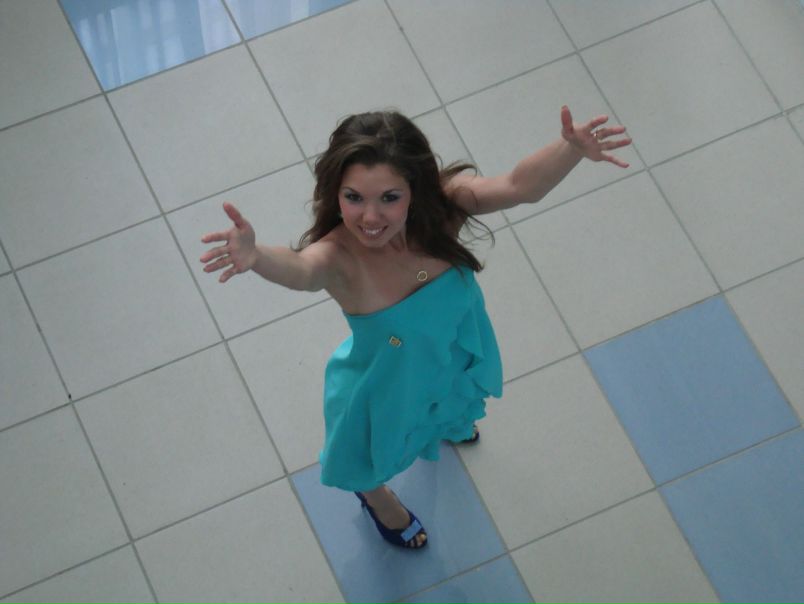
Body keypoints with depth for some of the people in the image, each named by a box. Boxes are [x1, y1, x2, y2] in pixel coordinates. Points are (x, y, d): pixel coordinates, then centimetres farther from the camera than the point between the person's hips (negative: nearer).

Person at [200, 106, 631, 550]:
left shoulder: (441, 206, -34)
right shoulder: (339, 257, -44)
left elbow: (520, 185, -45)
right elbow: (299, 269, -66)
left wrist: (571, 148, -66)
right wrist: (255, 257, -90)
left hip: (456, 355, 4)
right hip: (385, 384, -3)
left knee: (449, 408, 41)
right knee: (375, 459, 30)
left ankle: (443, 422, 81)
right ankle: (377, 500, 69)